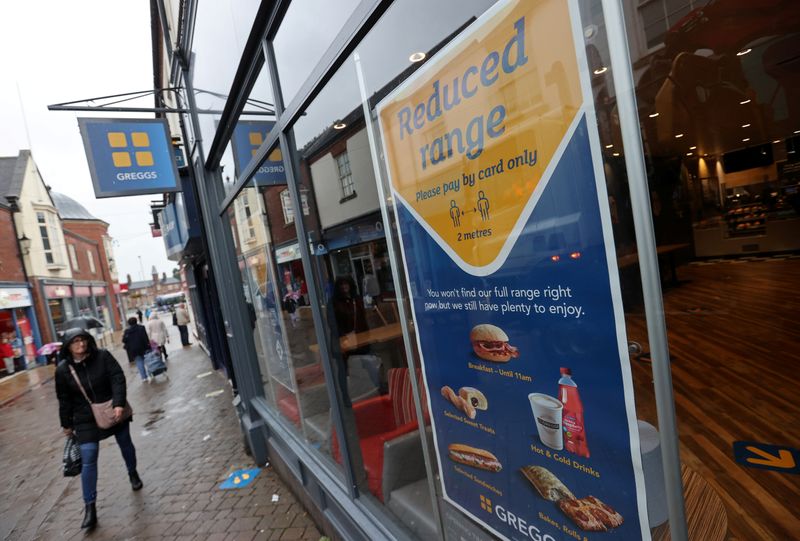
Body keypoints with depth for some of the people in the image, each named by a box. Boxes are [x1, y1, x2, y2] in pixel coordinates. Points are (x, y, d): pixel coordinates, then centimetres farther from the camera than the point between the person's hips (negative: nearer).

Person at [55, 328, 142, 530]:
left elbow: (118, 379, -16)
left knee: (126, 444, 17)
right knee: (88, 461, -4)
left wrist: (119, 404, -26)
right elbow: (64, 400, 1)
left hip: (114, 412, 0)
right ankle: (90, 506, 7)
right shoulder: (63, 369, -8)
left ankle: (133, 473, 44)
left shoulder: (103, 356, -13)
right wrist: (67, 425, 6)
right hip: (86, 420, 0)